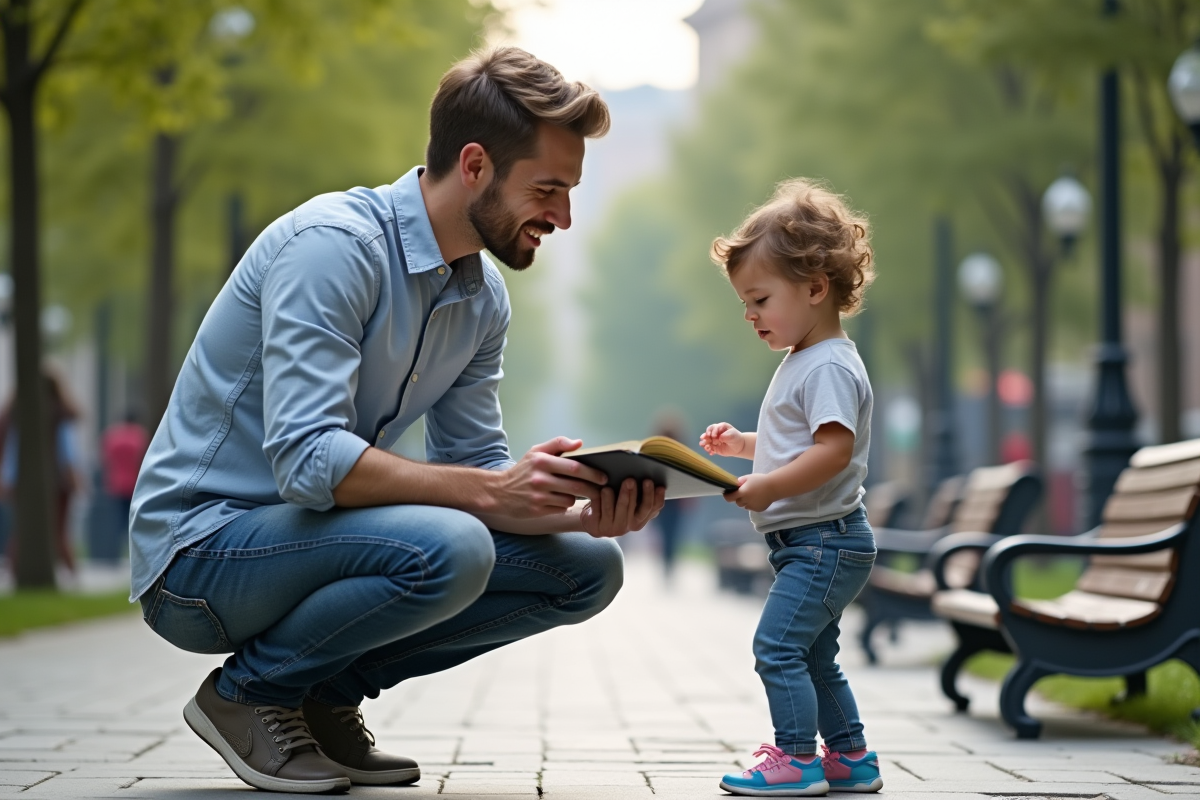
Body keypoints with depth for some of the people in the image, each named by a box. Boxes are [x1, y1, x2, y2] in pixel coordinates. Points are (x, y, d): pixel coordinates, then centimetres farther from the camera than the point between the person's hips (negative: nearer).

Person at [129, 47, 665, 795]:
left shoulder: (484, 298, 5)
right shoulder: (332, 244, -22)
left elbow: (472, 465, 5)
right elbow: (307, 459, -31)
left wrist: (583, 513, -14)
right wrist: (494, 491, -35)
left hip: (308, 536, 9)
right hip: (199, 552, -8)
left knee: (585, 569, 1)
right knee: (448, 549, -34)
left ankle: (324, 692, 8)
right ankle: (248, 691, -8)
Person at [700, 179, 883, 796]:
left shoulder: (829, 367, -16)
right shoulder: (802, 362, 17)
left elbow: (834, 450, -27)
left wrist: (767, 487, -30)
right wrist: (742, 444, 17)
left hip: (823, 540, -11)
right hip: (812, 543, 11)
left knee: (776, 644, -13)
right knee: (814, 656, 16)